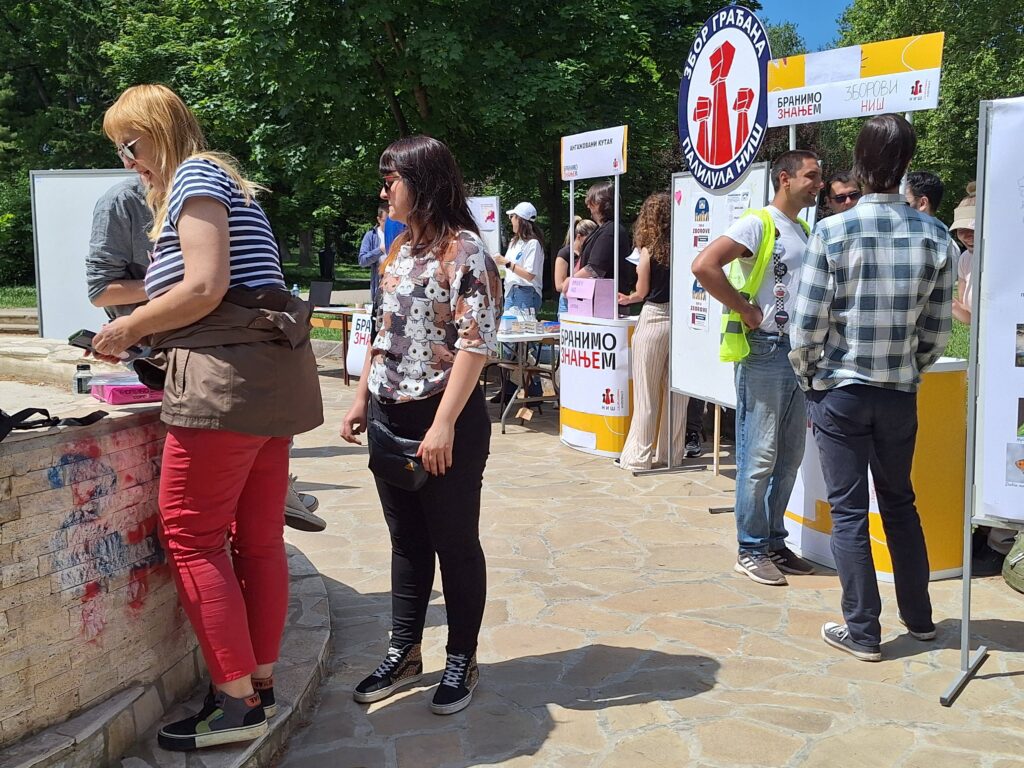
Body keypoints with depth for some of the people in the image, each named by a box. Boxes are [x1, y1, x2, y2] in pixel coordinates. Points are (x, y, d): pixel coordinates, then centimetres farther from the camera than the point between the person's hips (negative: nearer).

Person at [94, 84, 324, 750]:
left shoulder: (195, 176, -4)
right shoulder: (228, 182, 25)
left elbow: (205, 287, -16)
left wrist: (128, 328, -3)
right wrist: (150, 333, 17)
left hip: (227, 376, -10)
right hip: (274, 375, 10)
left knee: (190, 536, -4)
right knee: (259, 537, 11)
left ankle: (238, 702, 0)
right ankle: (262, 683, 19)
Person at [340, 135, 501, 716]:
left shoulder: (465, 252, -13)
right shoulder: (399, 249, 12)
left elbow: (476, 343, -19)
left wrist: (444, 425, -23)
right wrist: (362, 401, 16)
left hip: (447, 419, -7)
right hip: (390, 418, 8)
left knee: (455, 542, 6)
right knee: (407, 541, 16)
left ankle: (462, 661, 22)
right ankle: (404, 655, 28)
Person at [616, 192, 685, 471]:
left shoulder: (649, 251, -6)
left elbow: (641, 292, -2)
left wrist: (627, 298, 19)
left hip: (654, 319, -3)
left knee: (646, 393, 2)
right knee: (675, 391, 10)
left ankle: (639, 455, 5)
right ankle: (670, 452, 17)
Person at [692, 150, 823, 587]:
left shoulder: (805, 232, 17)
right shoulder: (758, 224, -8)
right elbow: (704, 266, -21)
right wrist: (746, 311, -17)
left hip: (799, 351, 9)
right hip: (764, 352, -8)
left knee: (790, 456, 12)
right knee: (760, 456, -4)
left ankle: (774, 542, 24)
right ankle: (751, 550, 5)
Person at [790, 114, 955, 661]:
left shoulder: (832, 231, -13)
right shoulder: (935, 236, -2)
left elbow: (807, 324, -13)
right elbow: (938, 330, 2)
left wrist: (807, 378, 4)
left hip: (840, 390, -3)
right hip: (900, 393, 4)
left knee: (849, 509, 5)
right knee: (900, 502, 19)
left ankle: (862, 631, 13)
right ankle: (918, 617, 32)